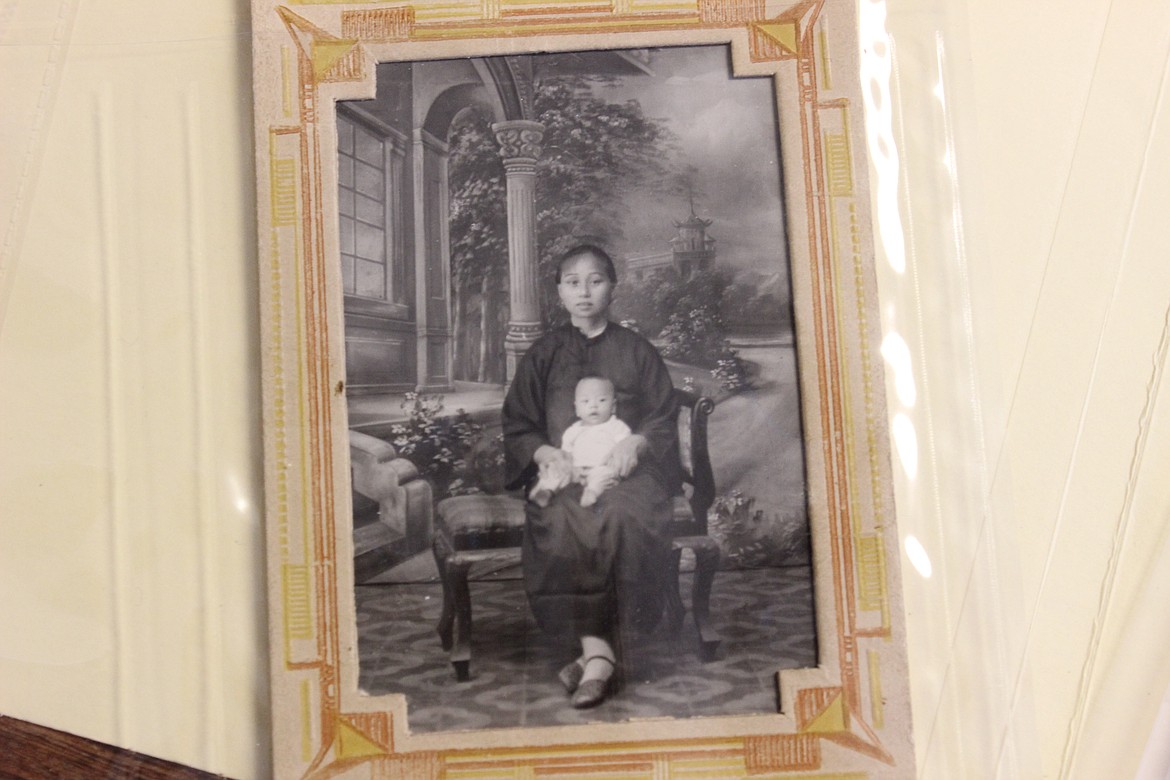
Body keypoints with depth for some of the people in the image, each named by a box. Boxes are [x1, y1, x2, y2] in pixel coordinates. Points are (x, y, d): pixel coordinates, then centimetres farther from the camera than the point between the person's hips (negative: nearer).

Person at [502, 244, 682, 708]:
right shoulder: (543, 355, 16)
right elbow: (516, 427, 13)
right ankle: (598, 651, -35)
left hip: (628, 467, 0)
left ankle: (593, 653, -30)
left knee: (624, 514, -36)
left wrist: (636, 443, -10)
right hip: (563, 473, 1)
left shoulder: (636, 351, 14)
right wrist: (547, 453, -8)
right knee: (564, 523, -35)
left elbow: (665, 420, 11)